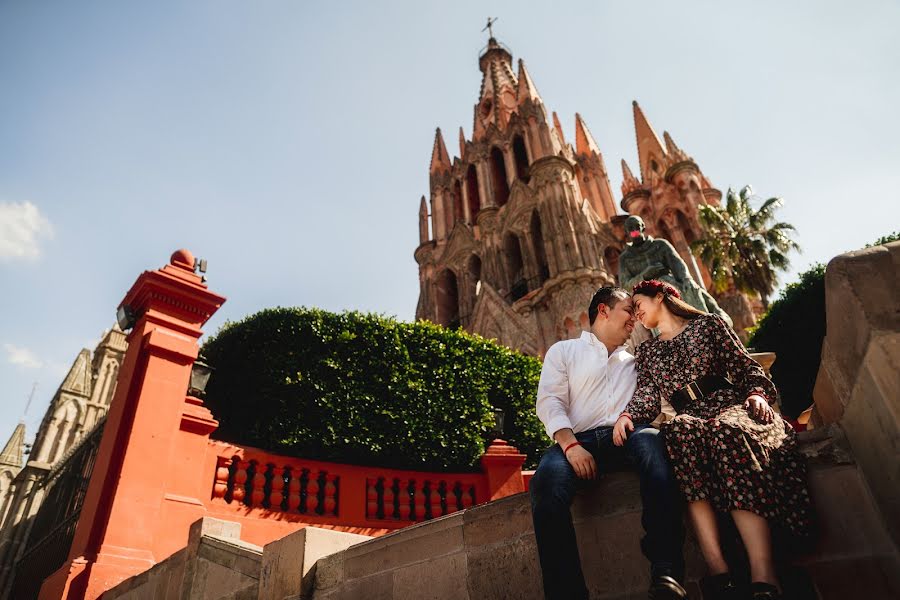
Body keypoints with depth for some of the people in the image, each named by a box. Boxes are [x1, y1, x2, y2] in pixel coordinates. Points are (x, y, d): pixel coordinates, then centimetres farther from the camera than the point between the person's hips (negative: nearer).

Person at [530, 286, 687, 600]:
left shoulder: (633, 361, 31)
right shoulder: (563, 351, 19)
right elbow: (550, 401, 3)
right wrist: (570, 444, -14)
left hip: (628, 434, 2)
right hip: (579, 439, -2)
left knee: (651, 441, -35)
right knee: (546, 483, -34)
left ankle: (665, 571, -39)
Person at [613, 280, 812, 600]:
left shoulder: (708, 324, 17)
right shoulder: (646, 351, 23)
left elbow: (746, 366, 10)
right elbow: (647, 391, 6)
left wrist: (758, 394, -10)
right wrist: (628, 415, -14)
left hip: (730, 406, -1)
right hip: (689, 416, 1)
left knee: (724, 432, -39)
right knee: (679, 431, -37)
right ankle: (717, 570, -45)